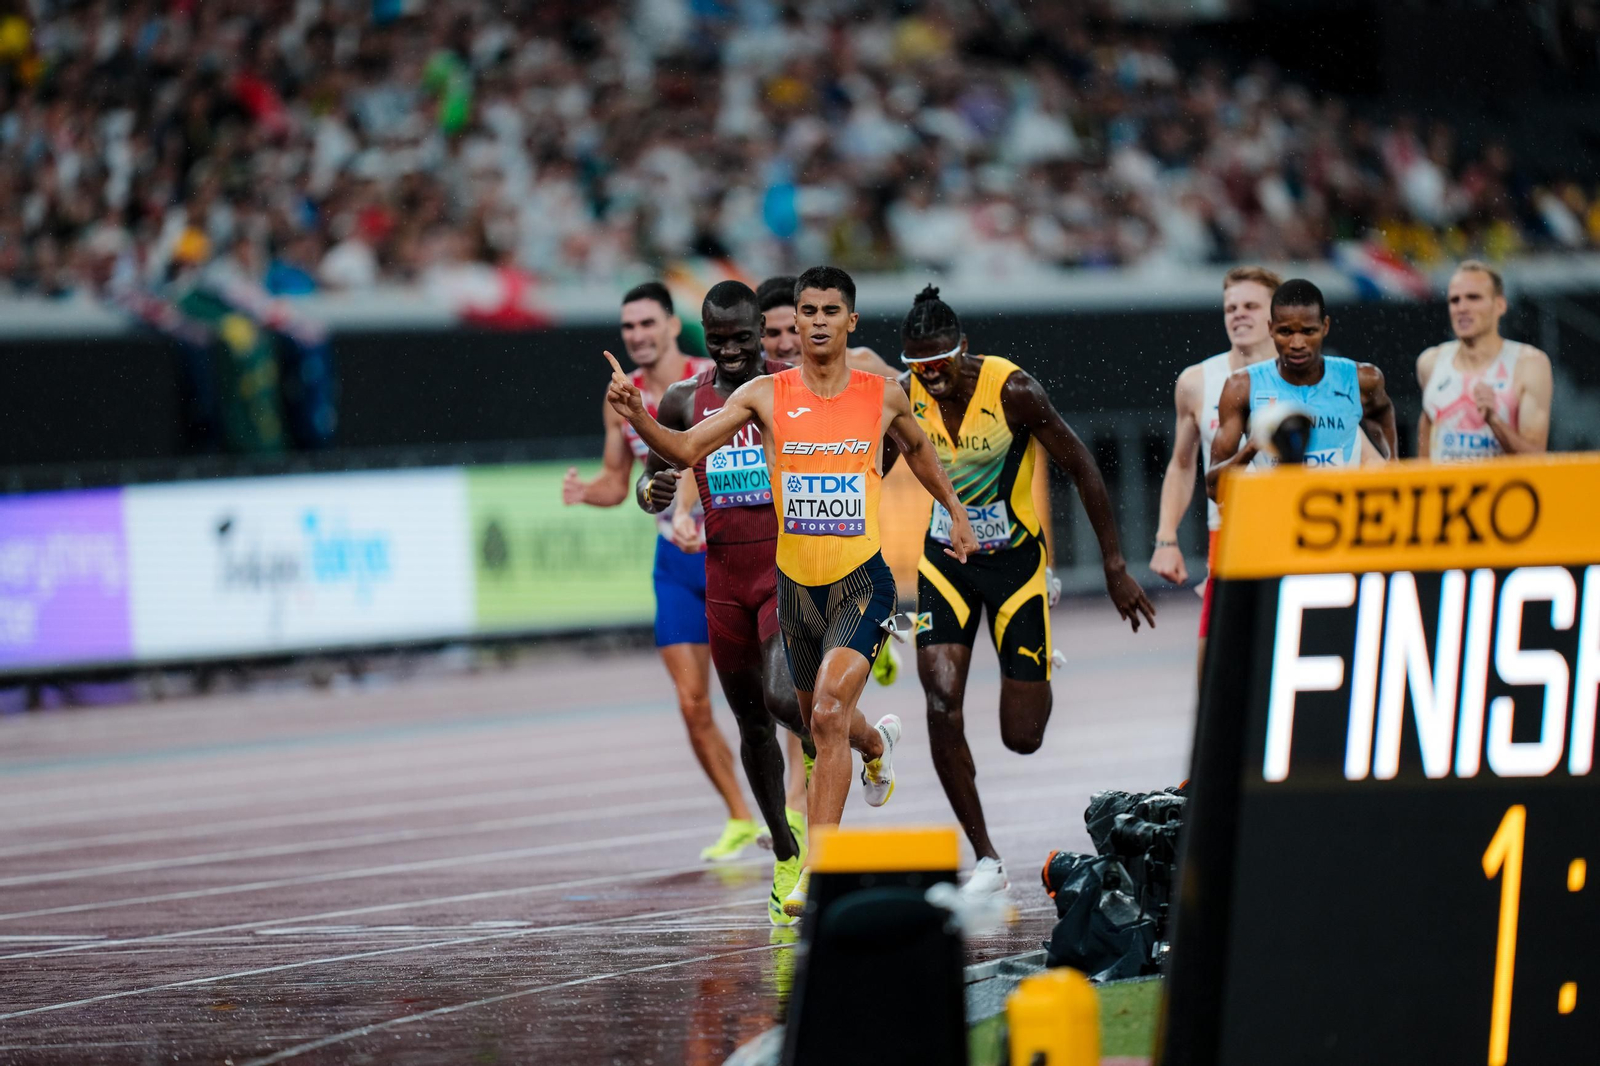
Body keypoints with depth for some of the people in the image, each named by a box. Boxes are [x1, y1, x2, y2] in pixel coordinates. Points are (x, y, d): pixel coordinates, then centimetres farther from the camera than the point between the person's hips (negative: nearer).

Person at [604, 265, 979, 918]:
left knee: (829, 716, -21)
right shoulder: (765, 395, -4)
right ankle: (879, 743, 58)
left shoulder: (882, 396, -1)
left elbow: (918, 450, 21)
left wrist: (955, 512, 25)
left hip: (861, 580, -3)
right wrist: (637, 417, -28)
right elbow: (686, 451, -11)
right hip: (795, 585, 3)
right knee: (821, 724, 20)